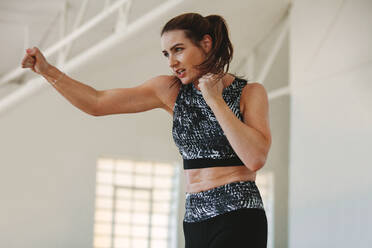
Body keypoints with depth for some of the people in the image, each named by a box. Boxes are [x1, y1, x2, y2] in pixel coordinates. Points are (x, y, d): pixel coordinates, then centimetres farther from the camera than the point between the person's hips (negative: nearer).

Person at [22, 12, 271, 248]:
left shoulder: (250, 93, -2)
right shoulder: (171, 90, 8)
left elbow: (256, 158, -17)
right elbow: (97, 103, 7)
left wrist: (216, 101, -12)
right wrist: (48, 71, -2)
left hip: (238, 221, -5)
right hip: (196, 221, 5)